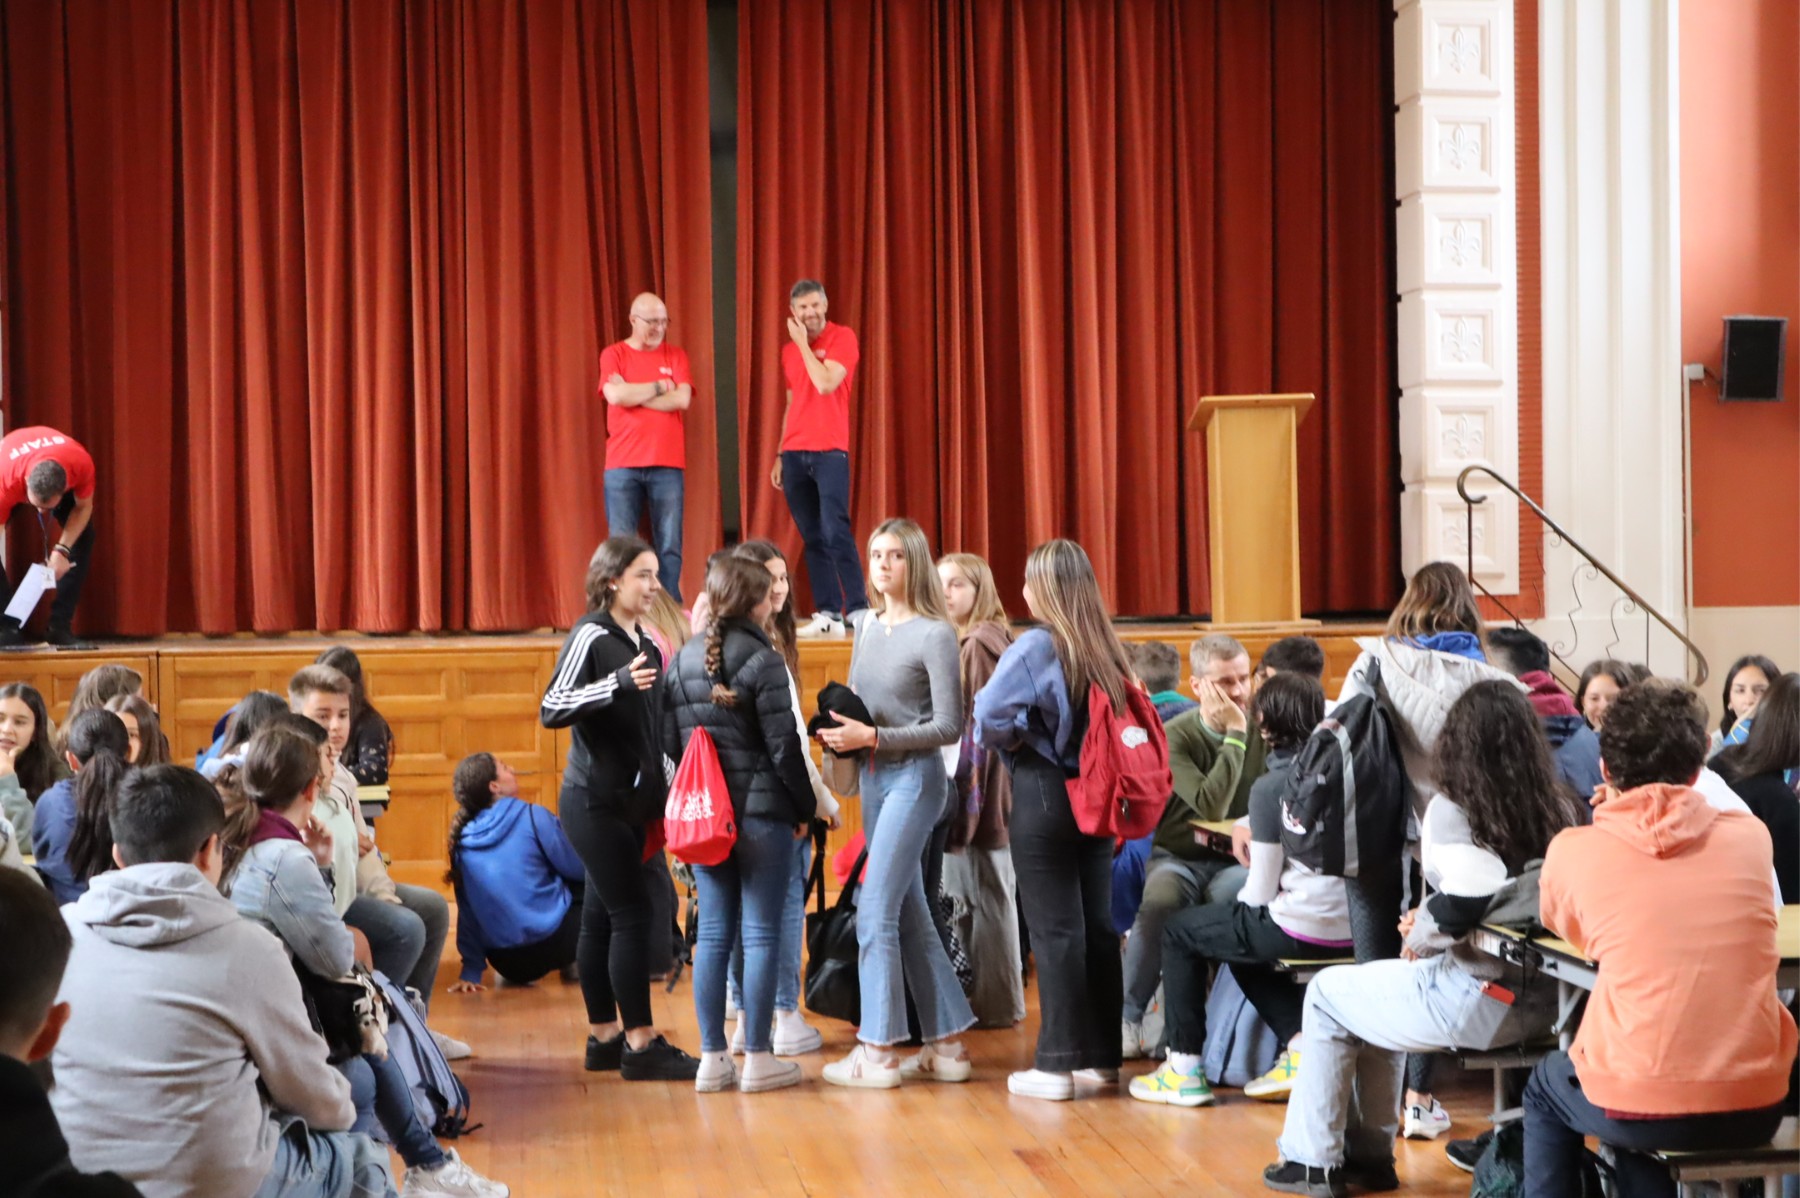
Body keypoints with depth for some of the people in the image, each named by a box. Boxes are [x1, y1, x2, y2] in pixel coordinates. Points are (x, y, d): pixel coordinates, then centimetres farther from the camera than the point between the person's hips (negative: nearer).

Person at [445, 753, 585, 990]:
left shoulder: (461, 837, 4)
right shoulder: (531, 817, -9)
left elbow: (467, 910, 7)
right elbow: (578, 869, -3)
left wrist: (471, 971, 9)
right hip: (550, 941, -6)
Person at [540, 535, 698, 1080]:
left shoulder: (646, 643, 13)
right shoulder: (591, 637, -11)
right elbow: (552, 709, -21)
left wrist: (668, 788, 18)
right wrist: (618, 683, -30)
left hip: (629, 802, 7)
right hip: (594, 802, -7)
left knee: (602, 917, 10)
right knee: (632, 913, -9)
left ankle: (604, 1037, 14)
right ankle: (640, 1044, -7)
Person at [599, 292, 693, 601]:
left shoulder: (676, 356, 10)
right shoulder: (613, 355, 6)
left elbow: (682, 399, -7)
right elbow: (616, 395, -12)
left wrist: (633, 394, -5)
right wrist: (659, 387, -3)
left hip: (667, 466, 1)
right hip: (623, 466, -1)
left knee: (669, 546, -1)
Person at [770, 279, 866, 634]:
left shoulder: (843, 338, -3)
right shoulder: (789, 349, 15)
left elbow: (825, 384, -17)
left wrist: (803, 343, -8)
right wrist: (780, 455, 17)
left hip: (829, 451, -5)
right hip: (795, 454, 5)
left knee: (835, 532, -14)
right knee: (811, 537, 2)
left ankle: (858, 611, -14)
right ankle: (828, 615, 3)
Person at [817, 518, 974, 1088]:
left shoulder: (935, 634, -10)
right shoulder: (866, 625, 11)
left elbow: (949, 724, -13)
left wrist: (874, 737, -18)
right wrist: (840, 733, -2)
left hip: (915, 778, -8)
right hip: (874, 779, 8)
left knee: (876, 912, -10)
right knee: (911, 917, 11)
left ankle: (876, 1052, -3)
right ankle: (945, 1045, 18)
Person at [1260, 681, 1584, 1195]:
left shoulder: (1454, 808, -13)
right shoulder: (1559, 807, 3)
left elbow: (1466, 903, -26)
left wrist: (1421, 934, -5)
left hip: (1479, 1000, -7)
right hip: (1542, 997, 7)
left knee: (1327, 993, 18)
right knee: (1378, 993, 31)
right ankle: (1367, 1154, 36)